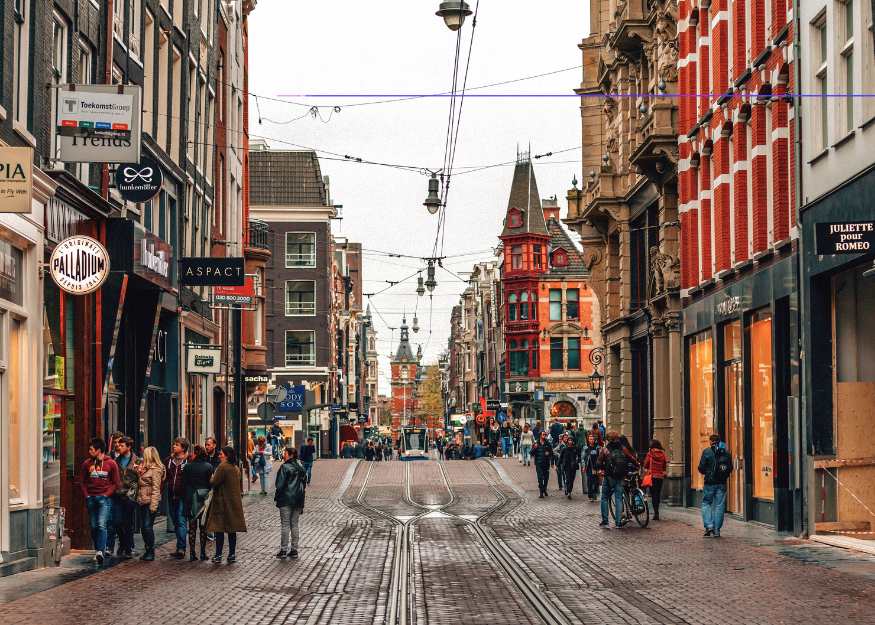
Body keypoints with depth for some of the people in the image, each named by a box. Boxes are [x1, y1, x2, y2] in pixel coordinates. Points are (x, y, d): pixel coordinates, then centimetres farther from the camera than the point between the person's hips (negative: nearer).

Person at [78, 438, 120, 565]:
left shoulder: (111, 464, 2)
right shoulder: (87, 464, 8)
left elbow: (116, 483, 5)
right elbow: (81, 482, 13)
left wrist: (106, 494, -7)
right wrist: (86, 496, 1)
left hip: (104, 498, -3)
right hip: (91, 498, 3)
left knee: (102, 524, -17)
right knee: (93, 526, 6)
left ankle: (100, 551, -25)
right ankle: (97, 551, 18)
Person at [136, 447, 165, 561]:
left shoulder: (155, 470, -9)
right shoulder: (145, 468, 18)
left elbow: (156, 488, -13)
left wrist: (153, 505, -18)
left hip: (150, 501, -9)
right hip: (142, 502, 9)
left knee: (148, 526, -10)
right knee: (143, 527, 7)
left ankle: (151, 552, -4)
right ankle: (148, 551, 15)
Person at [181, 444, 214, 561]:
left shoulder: (187, 467, -2)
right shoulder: (208, 467, -5)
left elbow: (183, 485, 0)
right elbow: (211, 484, -6)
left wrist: (185, 498, 10)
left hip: (191, 499, 1)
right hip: (204, 499, 0)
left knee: (192, 527, 6)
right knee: (203, 527, 8)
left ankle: (192, 553, 3)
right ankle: (203, 552, 9)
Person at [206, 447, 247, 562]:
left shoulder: (223, 467, -13)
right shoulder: (236, 468, 12)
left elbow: (215, 483, -16)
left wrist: (212, 478, 6)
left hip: (222, 502, -7)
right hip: (234, 502, 7)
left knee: (219, 529, -2)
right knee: (232, 529, 9)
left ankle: (218, 555, -1)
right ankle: (232, 554, 9)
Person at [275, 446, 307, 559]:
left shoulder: (284, 467, -9)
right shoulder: (301, 469, 12)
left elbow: (280, 485, -13)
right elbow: (304, 486, 15)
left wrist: (276, 497, -1)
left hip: (286, 500, -6)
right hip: (298, 501, 6)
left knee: (285, 525, -2)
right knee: (294, 525, 10)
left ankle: (283, 550, -2)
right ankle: (294, 550, 8)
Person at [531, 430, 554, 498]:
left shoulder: (548, 444, 9)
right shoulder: (536, 444, 4)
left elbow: (552, 453, 14)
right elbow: (532, 453, 2)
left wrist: (549, 453, -8)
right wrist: (534, 448, -16)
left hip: (546, 463, 3)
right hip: (539, 463, -3)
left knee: (546, 477, 10)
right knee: (540, 477, -12)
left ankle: (544, 490, 33)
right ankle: (541, 493, -14)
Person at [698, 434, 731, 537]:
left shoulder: (707, 452, -7)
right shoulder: (726, 453, 4)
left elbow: (701, 468, -6)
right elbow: (730, 468, 7)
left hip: (710, 483, -3)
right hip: (722, 484, 3)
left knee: (706, 503, 11)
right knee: (719, 506, 6)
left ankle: (709, 525, -6)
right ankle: (717, 530, 7)